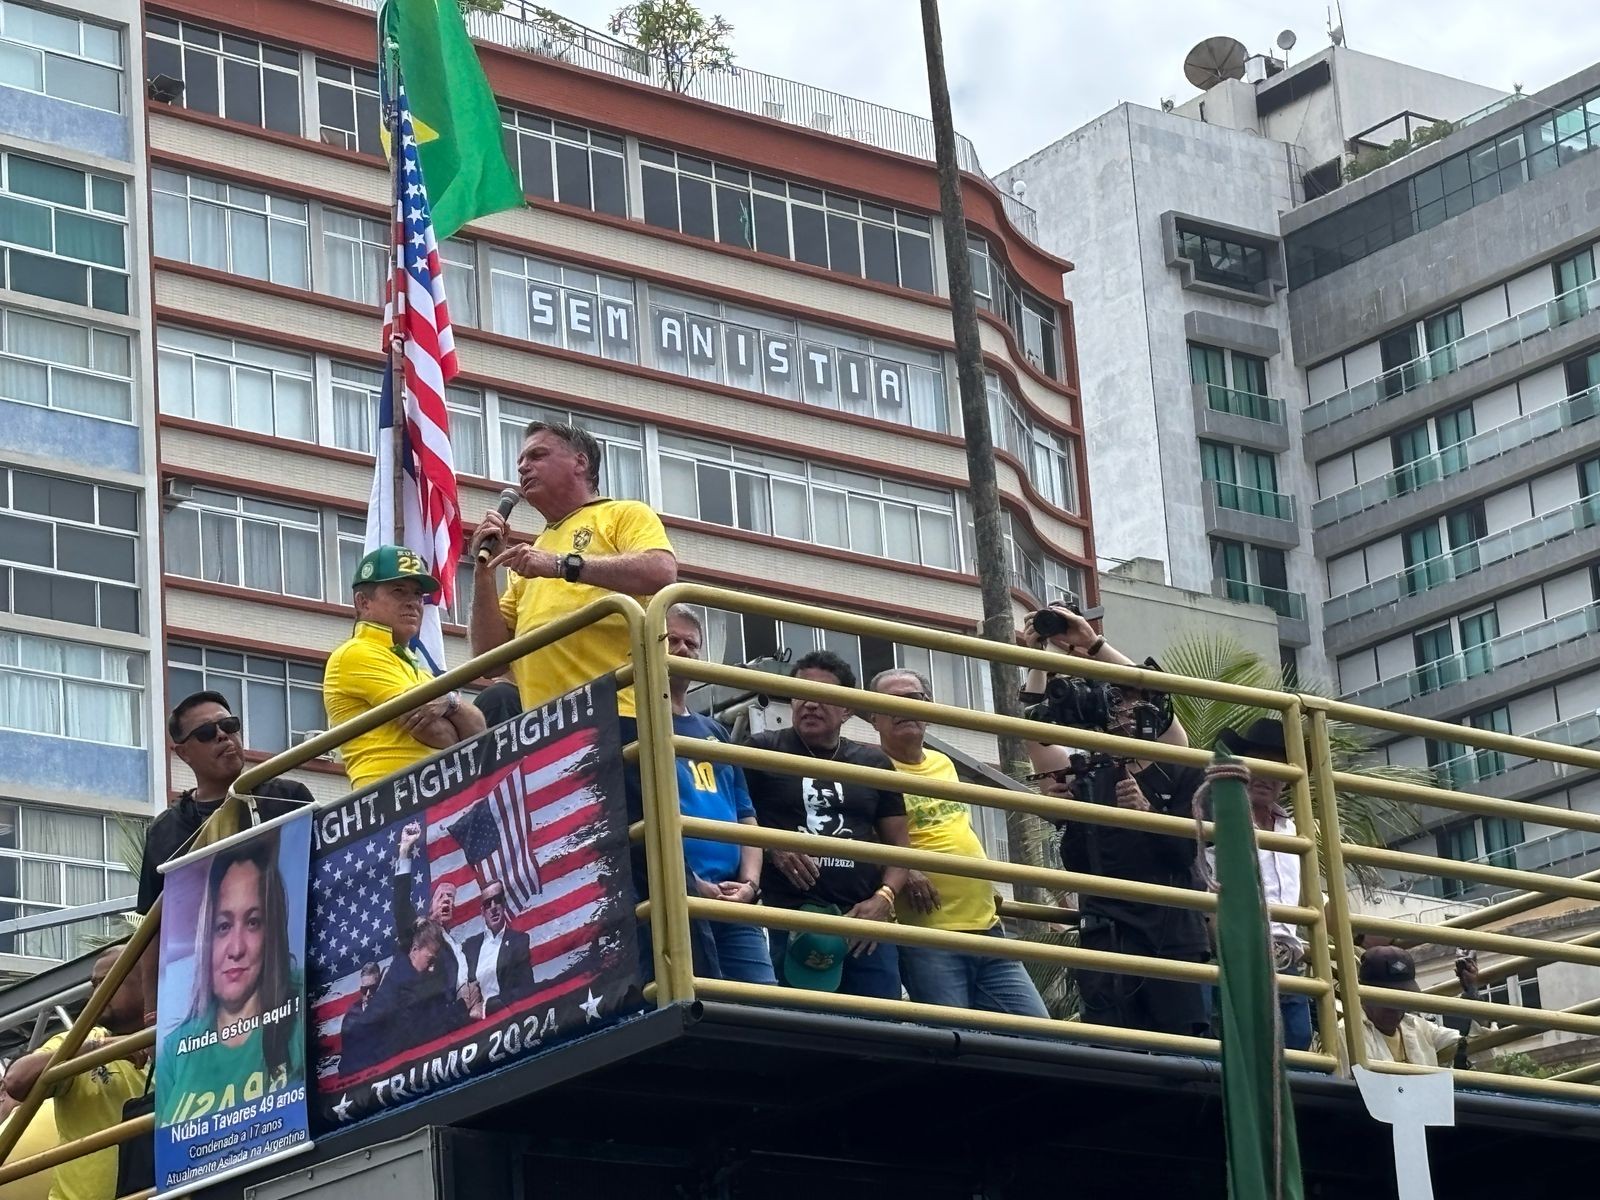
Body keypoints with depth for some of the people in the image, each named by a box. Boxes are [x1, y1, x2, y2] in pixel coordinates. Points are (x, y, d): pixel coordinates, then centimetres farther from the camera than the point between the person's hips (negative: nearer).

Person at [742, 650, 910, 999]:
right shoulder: (763, 751, 8)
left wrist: (883, 899, -3)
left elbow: (899, 845, 15)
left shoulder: (874, 763, 17)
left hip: (865, 924, 3)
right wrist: (770, 847, -11)